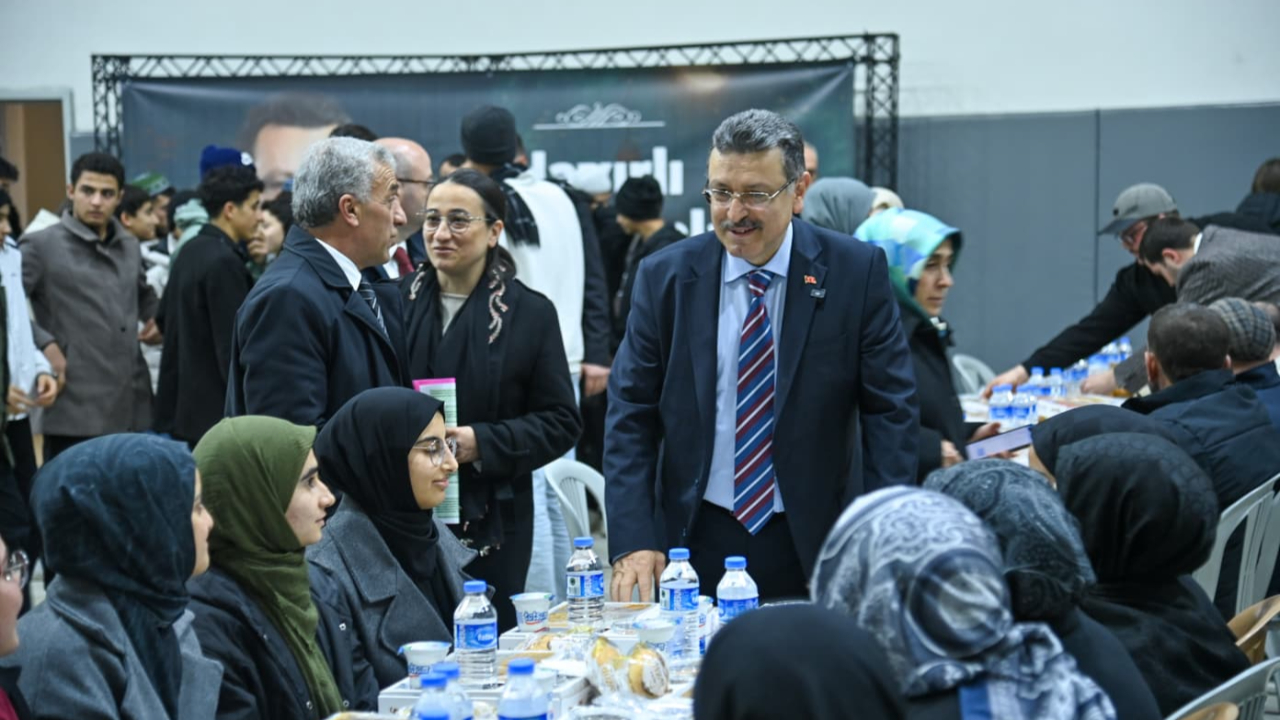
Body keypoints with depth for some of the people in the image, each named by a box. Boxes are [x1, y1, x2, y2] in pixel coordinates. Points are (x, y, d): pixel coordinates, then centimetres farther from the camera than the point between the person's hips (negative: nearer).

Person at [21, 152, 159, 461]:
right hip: (77, 408, -6)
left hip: (133, 404, 6)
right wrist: (45, 344, -17)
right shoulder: (42, 245, -4)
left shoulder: (129, 245, 17)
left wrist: (157, 320, 16)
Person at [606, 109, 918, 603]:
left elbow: (890, 411, -4)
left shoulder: (857, 271, -5)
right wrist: (633, 541, -10)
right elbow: (631, 415, 1)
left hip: (815, 546, -1)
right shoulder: (664, 278, 0)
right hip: (696, 541, 1)